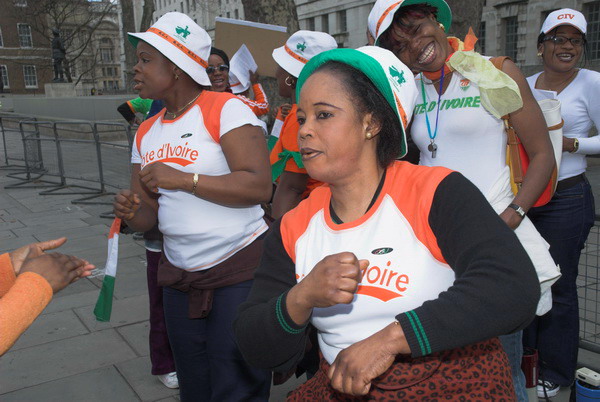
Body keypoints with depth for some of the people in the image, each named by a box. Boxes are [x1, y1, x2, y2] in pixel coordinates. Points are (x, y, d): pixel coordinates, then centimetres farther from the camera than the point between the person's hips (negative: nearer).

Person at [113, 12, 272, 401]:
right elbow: (149, 215, 11)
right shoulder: (146, 132, 11)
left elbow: (259, 187, -21)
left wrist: (183, 179, -24)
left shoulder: (225, 108, -10)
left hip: (240, 269, -6)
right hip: (180, 277, 7)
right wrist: (132, 212, -12)